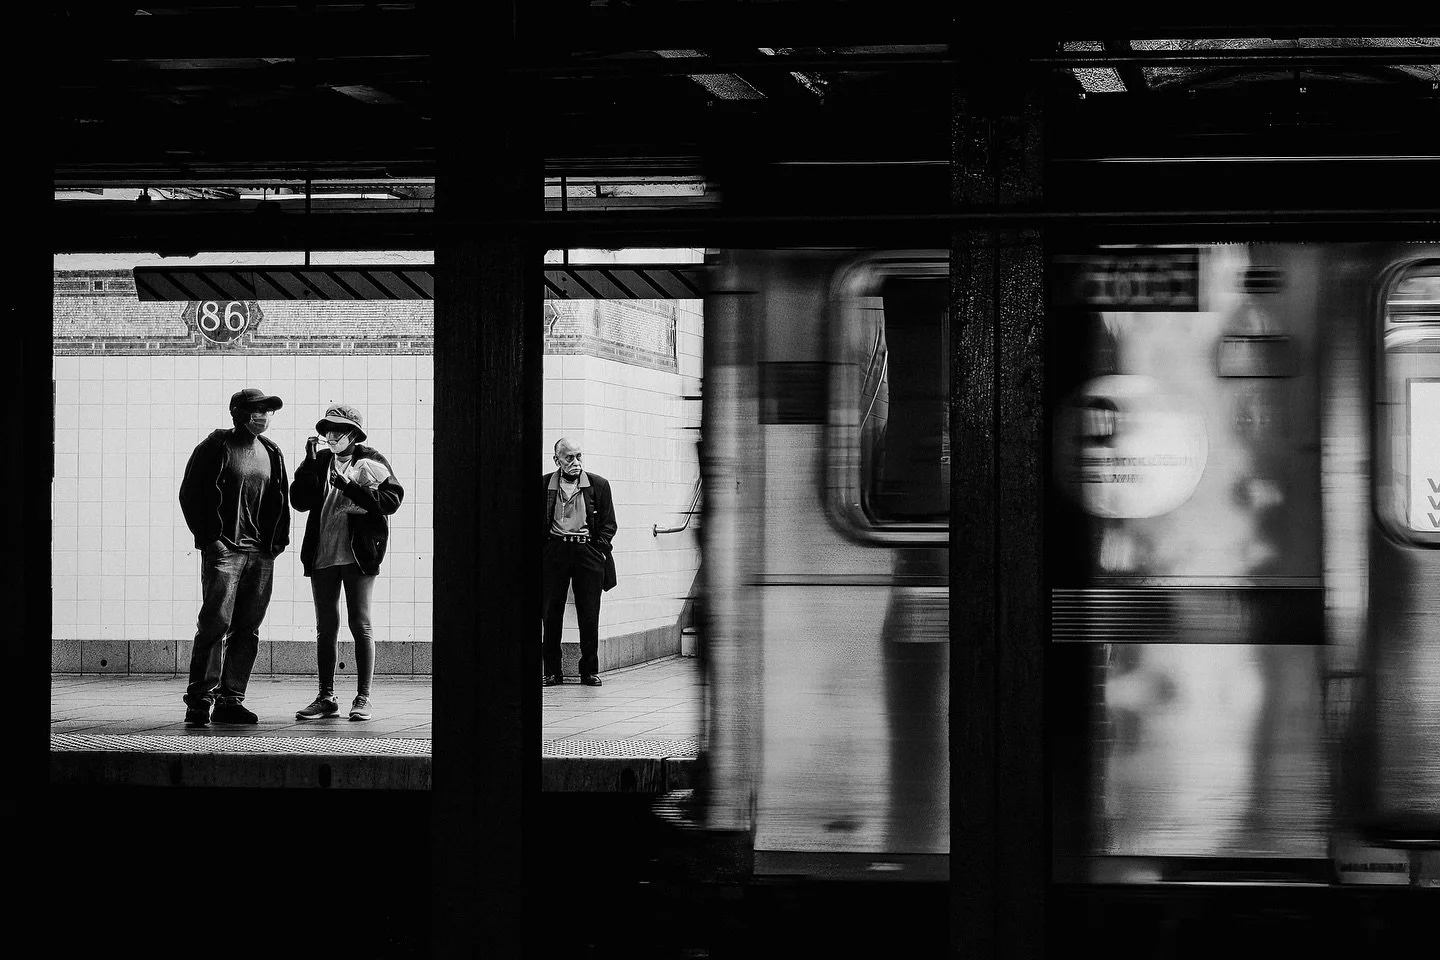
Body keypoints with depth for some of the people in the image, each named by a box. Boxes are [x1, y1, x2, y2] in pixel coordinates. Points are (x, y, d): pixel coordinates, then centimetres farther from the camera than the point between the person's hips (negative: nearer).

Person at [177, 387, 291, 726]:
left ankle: (230, 701, 10)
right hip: (224, 549, -6)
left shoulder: (271, 452, 13)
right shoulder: (216, 447, -4)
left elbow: (281, 498, 21)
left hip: (261, 554, 6)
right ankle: (200, 701, -7)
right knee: (216, 623, -11)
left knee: (248, 629, 5)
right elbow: (190, 494, -4)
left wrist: (277, 539, 9)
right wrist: (208, 538, -9)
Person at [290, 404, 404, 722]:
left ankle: (363, 699, -1)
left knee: (360, 624, -4)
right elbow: (299, 501, 3)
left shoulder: (369, 462, 1)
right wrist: (310, 465, -7)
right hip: (322, 553, 4)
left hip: (358, 553, -4)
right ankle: (326, 698, 13)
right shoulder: (321, 461, 12)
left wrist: (349, 486, -15)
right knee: (326, 627, 7)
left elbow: (392, 500, -10)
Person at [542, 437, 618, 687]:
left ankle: (590, 671, 9)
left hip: (588, 552, 0)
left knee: (589, 616, 0)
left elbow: (609, 524, 8)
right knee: (551, 614, 0)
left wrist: (598, 551, -3)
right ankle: (551, 671, 7)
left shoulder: (598, 485, 5)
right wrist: (543, 550, 1)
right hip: (554, 553, 0)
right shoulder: (544, 485, 5)